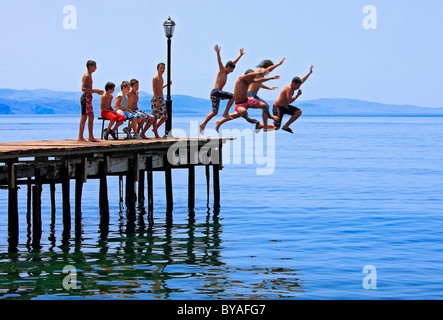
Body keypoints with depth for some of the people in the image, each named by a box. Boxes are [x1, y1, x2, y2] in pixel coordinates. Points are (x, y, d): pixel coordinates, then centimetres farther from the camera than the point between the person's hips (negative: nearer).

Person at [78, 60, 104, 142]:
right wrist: (95, 91, -22)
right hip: (85, 97, -10)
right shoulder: (86, 76, -13)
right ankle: (80, 138, -8)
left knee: (91, 117, 10)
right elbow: (83, 88, -22)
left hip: (89, 98, 10)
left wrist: (97, 91, 16)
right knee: (84, 117, -9)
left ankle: (91, 137, 14)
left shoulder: (89, 76, 18)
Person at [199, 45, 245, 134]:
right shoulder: (222, 70, 0)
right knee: (232, 96, -11)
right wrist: (218, 53, -34)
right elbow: (219, 61, -18)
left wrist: (240, 55, 39)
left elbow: (234, 62, 32)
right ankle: (226, 113, -9)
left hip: (215, 93, 9)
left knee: (215, 112, 7)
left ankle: (203, 125, 5)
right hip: (216, 91, -9)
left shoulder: (226, 73, 22)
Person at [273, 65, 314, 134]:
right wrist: (297, 95, -19)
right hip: (278, 107, -10)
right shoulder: (289, 88, -23)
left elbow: (302, 80, 20)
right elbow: (289, 101, -27)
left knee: (299, 112, -5)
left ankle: (286, 126, 1)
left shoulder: (293, 86, 4)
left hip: (285, 107, 10)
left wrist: (310, 73, 21)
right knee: (276, 127, -16)